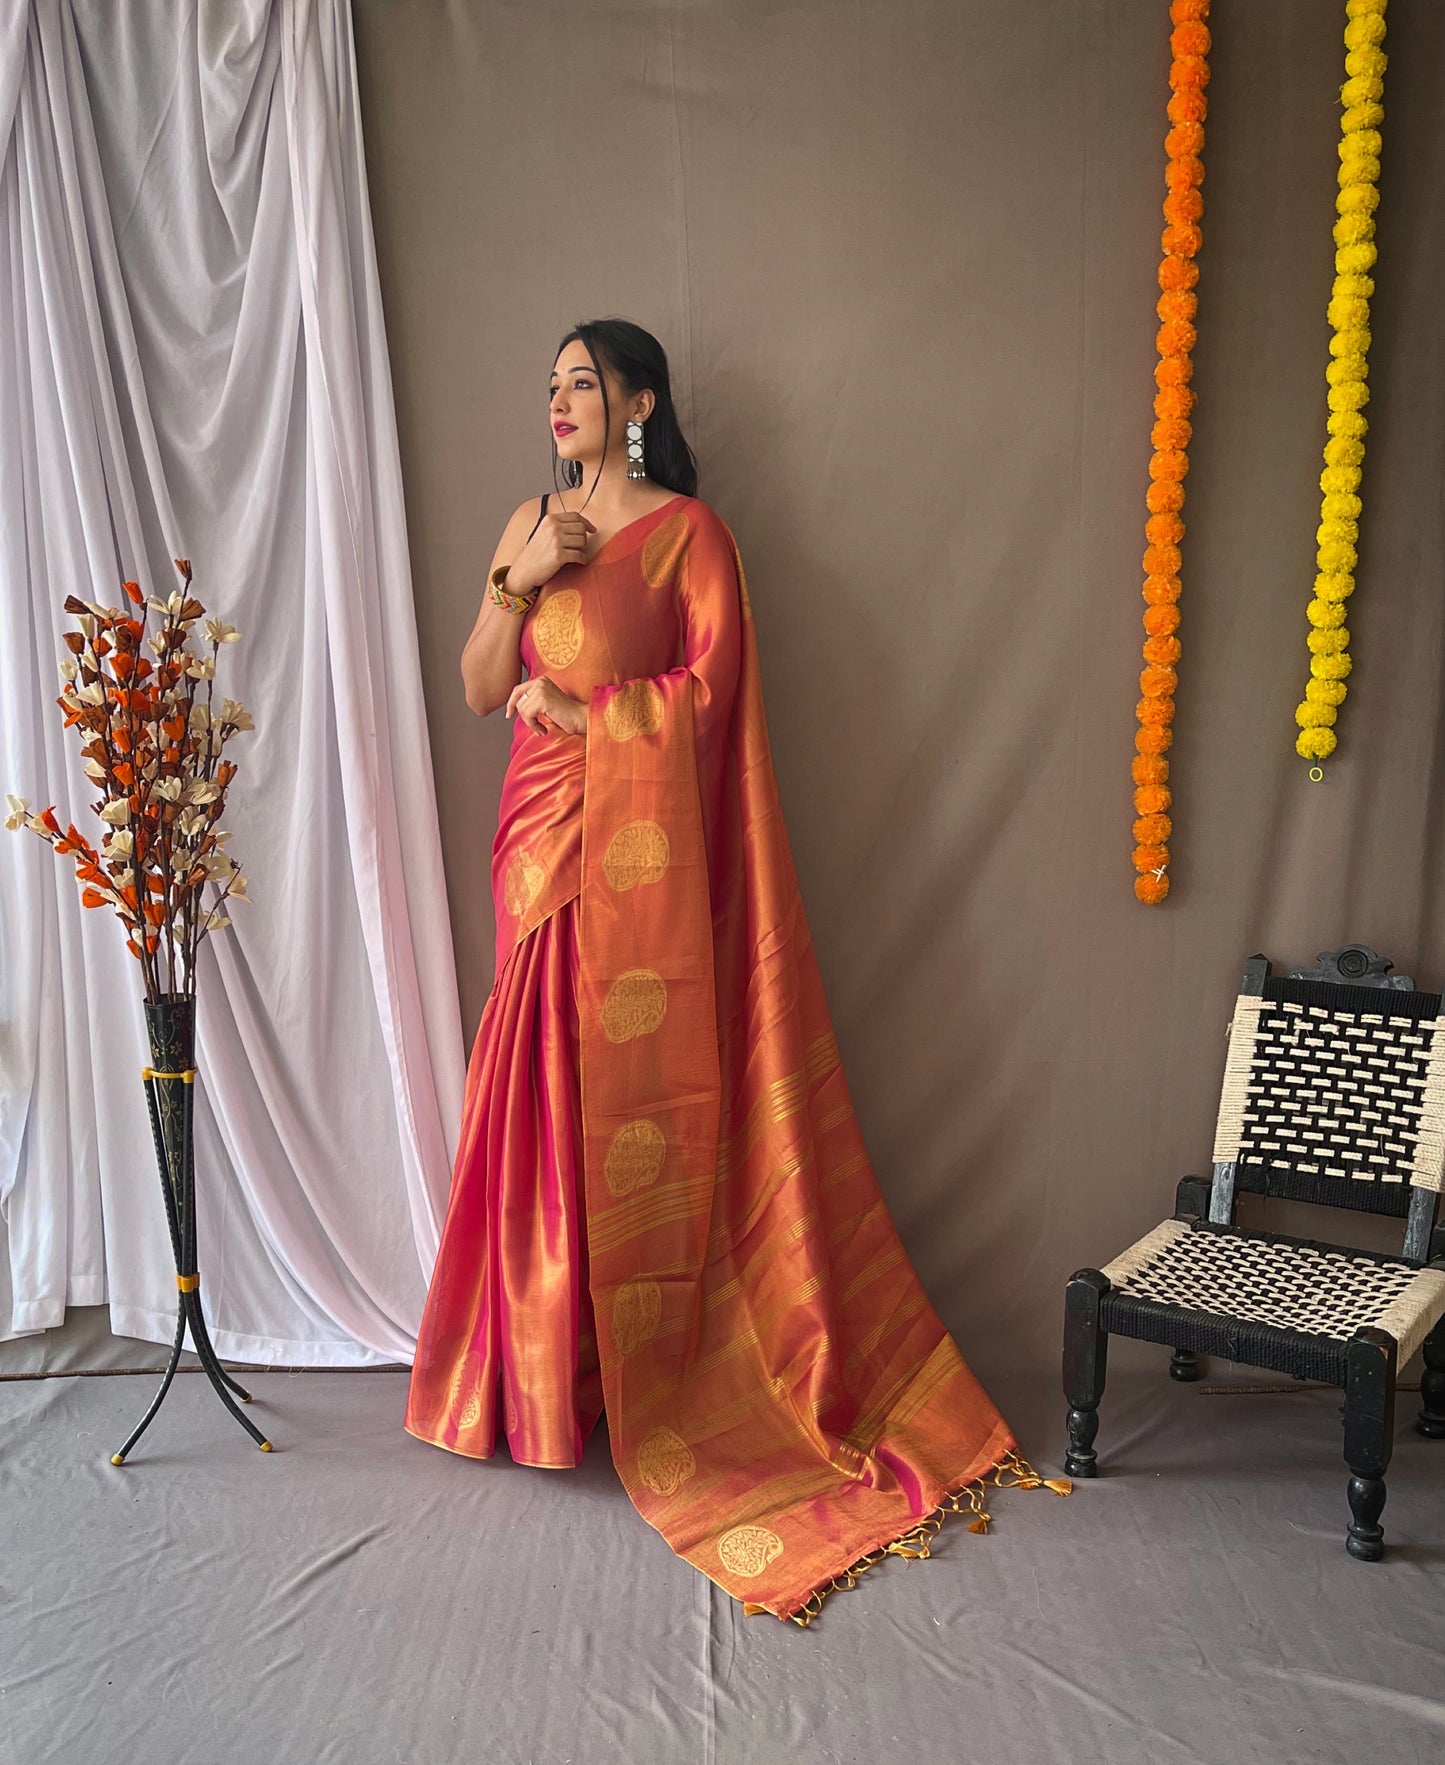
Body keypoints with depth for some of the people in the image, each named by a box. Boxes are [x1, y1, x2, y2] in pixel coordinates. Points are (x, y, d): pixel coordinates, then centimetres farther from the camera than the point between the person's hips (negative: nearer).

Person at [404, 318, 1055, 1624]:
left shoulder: (688, 530, -1)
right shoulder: (529, 524, 16)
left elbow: (714, 683, -10)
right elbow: (481, 691, 11)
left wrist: (579, 708, -8)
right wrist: (516, 582, -3)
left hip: (642, 852, -5)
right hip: (541, 843, 5)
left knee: (639, 1092, -2)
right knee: (544, 1090, 6)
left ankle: (642, 1366, 12)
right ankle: (548, 1358, 19)